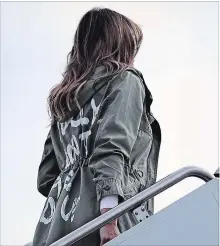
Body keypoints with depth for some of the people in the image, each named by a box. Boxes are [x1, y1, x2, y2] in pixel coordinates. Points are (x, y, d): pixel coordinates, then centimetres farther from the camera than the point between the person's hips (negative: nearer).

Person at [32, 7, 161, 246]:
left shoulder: (62, 97, 26)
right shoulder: (125, 80, 6)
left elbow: (46, 177, 22)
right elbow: (111, 148, -11)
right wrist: (109, 216, -19)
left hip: (56, 226, 7)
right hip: (94, 219, -7)